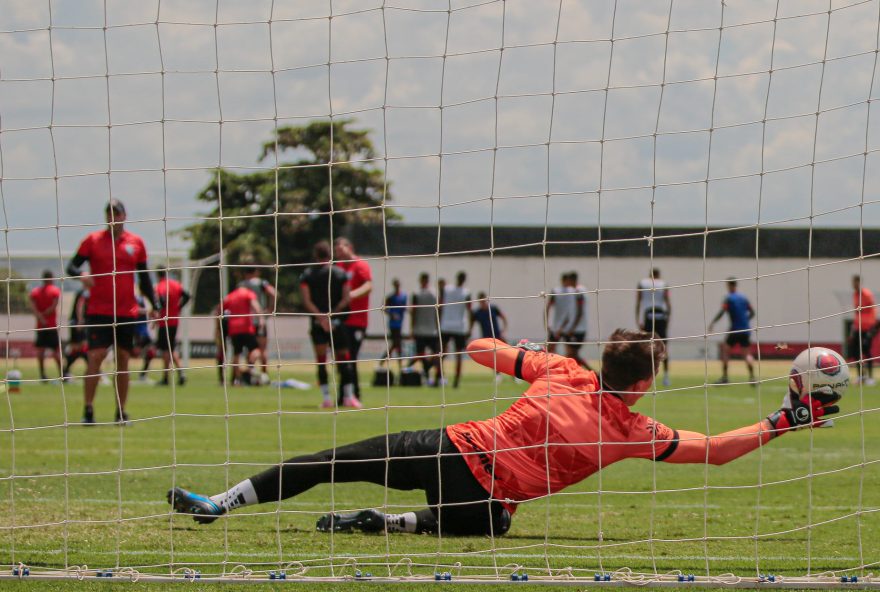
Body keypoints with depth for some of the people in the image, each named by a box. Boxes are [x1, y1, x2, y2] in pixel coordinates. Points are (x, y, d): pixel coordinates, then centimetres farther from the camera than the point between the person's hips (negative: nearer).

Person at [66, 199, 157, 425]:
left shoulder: (136, 243, 9)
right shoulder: (93, 240, 2)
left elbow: (144, 278, 14)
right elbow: (72, 266, 1)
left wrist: (154, 305, 6)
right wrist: (81, 274, -22)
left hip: (127, 311, 3)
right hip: (98, 311, -3)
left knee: (123, 360, 5)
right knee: (95, 356, -12)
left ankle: (121, 412, 11)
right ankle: (88, 410, -7)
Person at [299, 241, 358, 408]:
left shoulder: (307, 275, 1)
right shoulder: (340, 273, 3)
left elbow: (307, 301, -10)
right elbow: (347, 298, -7)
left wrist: (321, 317, -15)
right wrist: (333, 313, -9)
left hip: (317, 322, 0)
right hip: (337, 322, 0)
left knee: (321, 361, 3)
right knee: (343, 358, 6)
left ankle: (326, 397, -3)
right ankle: (349, 396, 0)